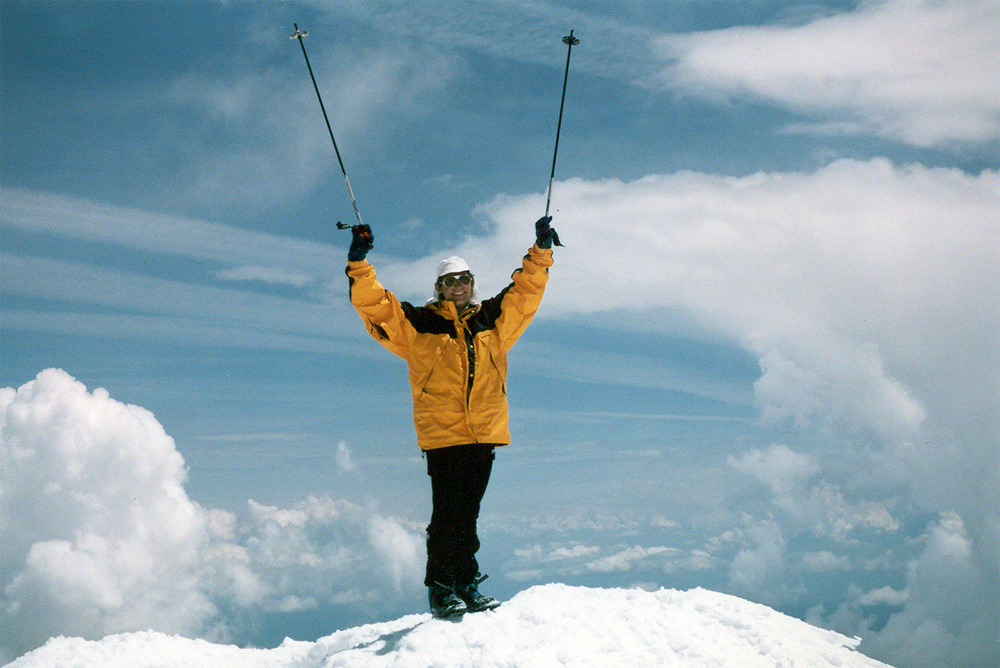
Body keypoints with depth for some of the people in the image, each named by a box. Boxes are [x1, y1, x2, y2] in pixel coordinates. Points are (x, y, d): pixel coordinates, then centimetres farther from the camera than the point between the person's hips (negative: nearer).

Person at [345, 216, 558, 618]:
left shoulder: (493, 319, 14)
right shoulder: (417, 324, 5)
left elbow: (526, 290, 21)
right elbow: (374, 305, -1)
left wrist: (540, 252, 16)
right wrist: (359, 265, -10)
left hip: (485, 433, 4)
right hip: (442, 433, -3)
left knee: (468, 513, 11)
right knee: (446, 513, -5)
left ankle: (467, 585, 17)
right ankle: (440, 589, 3)